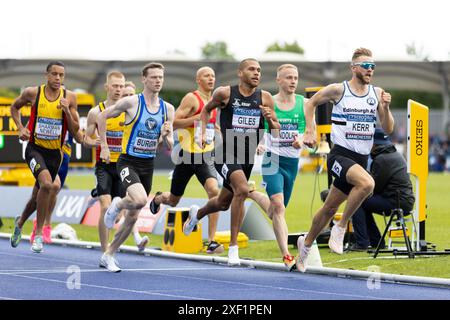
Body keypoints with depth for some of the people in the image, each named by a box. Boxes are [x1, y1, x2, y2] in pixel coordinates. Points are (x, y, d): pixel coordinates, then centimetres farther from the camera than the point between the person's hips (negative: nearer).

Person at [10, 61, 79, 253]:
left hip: (55, 152, 3)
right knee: (47, 184, -28)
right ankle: (39, 234, -17)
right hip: (35, 149, -3)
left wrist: (67, 112, -16)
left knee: (40, 193, 15)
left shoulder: (69, 97, -3)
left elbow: (74, 131, 0)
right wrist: (20, 128, -1)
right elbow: (14, 107, 14)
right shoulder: (33, 93, -7)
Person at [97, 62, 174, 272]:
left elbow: (170, 147, 8)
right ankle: (117, 204, 4)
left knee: (132, 217, 8)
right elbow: (102, 117, 1)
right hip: (128, 162, -5)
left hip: (148, 165, 5)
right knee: (140, 200, -31)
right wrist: (104, 147, -2)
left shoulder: (168, 109, 4)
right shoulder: (131, 102, -10)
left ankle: (109, 255, 25)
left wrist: (166, 135, -15)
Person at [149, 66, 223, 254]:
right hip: (187, 155, -4)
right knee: (173, 200, 12)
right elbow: (174, 123, -17)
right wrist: (198, 118, -24)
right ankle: (159, 198, 53)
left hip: (205, 156, 4)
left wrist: (213, 127, 11)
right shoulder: (191, 98, -11)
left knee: (214, 191, -23)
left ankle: (211, 242, -20)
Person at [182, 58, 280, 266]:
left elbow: (276, 130, 5)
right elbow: (206, 110, 13)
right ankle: (233, 247, -20)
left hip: (247, 155, 5)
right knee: (242, 190, -29)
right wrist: (203, 133, 0)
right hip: (227, 153, -5)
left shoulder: (265, 98, 0)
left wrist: (269, 119, -16)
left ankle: (197, 214, 53)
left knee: (223, 203, 18)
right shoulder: (225, 93, -6)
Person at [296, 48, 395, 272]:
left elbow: (388, 129, 6)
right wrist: (310, 131, 2)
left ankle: (306, 243, 36)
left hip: (361, 159, 5)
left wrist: (385, 108, -11)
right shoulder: (338, 90, -5)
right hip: (340, 155, -5)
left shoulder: (377, 93, 6)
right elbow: (311, 104, 11)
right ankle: (340, 227, -16)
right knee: (367, 183, -33)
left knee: (330, 207, 13)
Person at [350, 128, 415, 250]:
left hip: (397, 203, -10)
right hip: (406, 200, 10)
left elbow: (374, 186, -11)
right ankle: (376, 242, 22)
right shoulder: (396, 155, 18)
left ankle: (361, 243, -11)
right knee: (365, 204, 24)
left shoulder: (382, 159, -14)